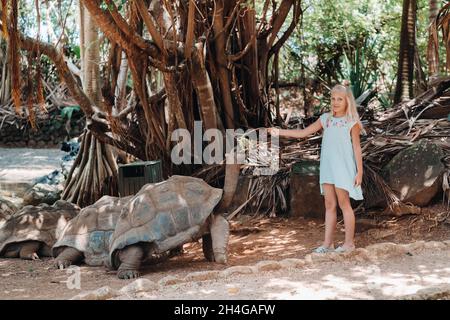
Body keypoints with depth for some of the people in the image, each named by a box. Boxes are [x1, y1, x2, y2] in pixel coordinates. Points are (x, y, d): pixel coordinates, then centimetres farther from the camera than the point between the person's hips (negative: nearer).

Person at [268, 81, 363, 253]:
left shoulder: (352, 122, -3)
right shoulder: (326, 119, 10)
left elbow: (357, 148, -3)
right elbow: (303, 133, 9)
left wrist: (359, 171, -7)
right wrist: (280, 132, 2)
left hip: (344, 168, -5)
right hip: (327, 168, 5)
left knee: (344, 203, -1)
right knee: (329, 205, 7)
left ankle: (349, 242, 8)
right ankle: (328, 242, 11)